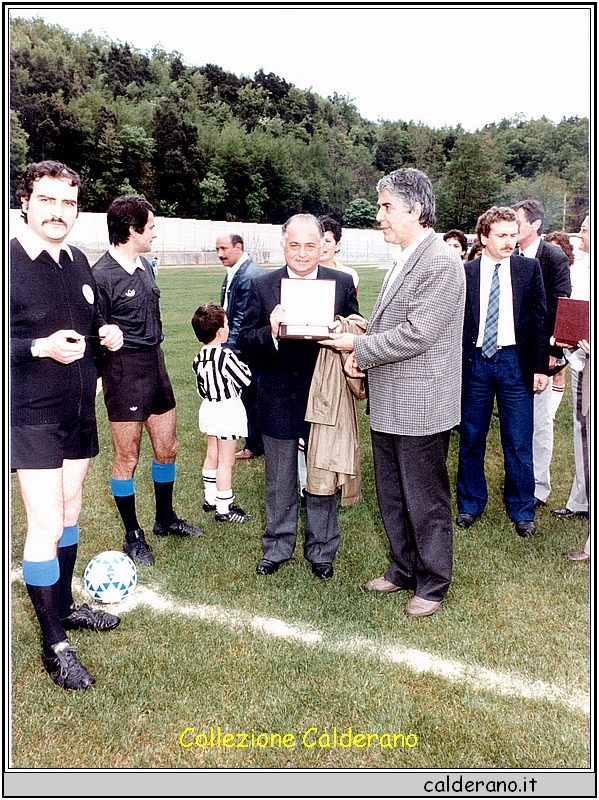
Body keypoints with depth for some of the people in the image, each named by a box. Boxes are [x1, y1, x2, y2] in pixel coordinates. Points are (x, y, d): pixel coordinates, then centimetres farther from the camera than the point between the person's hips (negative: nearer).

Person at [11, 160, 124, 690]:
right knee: (45, 525, -6)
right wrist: (40, 348, -27)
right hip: (31, 414, -7)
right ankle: (55, 644, 8)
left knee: (70, 513, 18)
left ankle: (64, 606, 36)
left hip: (79, 411, 7)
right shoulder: (11, 261, -14)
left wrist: (107, 334, 0)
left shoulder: (79, 263, 8)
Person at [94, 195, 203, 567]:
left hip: (155, 363, 8)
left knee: (167, 447, 15)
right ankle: (133, 535, 19)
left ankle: (165, 518, 34)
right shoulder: (102, 275, -14)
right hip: (125, 369, -8)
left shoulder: (144, 267, 11)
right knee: (127, 457, 4)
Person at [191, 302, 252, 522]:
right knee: (226, 461, -1)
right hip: (227, 410, -8)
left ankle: (210, 498, 32)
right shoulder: (225, 356, -23)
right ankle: (224, 508, 6)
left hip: (208, 407, 9)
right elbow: (245, 379, -17)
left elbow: (201, 388, 11)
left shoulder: (199, 358, 3)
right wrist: (244, 366, 0)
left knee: (212, 456, 19)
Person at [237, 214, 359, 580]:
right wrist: (271, 333, -25)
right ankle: (277, 547, 35)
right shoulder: (262, 286, -1)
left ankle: (321, 550, 32)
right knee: (279, 484, 16)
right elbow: (246, 343, -5)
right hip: (278, 401, 0)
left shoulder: (343, 283, 0)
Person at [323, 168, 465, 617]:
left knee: (426, 502, 6)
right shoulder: (403, 261, 14)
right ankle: (404, 569, 37)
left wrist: (358, 346, -13)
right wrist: (361, 354, 0)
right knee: (392, 497, 19)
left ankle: (432, 584, 24)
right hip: (388, 406, 9)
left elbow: (416, 334, -22)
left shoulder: (442, 263, -16)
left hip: (421, 408, -9)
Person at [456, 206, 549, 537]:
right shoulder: (464, 272, 2)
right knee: (471, 440, 10)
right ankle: (470, 505, 27)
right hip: (475, 361, 0)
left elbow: (540, 319, 4)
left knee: (519, 443, 5)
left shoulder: (529, 268, 3)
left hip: (516, 362, 0)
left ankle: (522, 511, 21)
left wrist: (541, 366, -2)